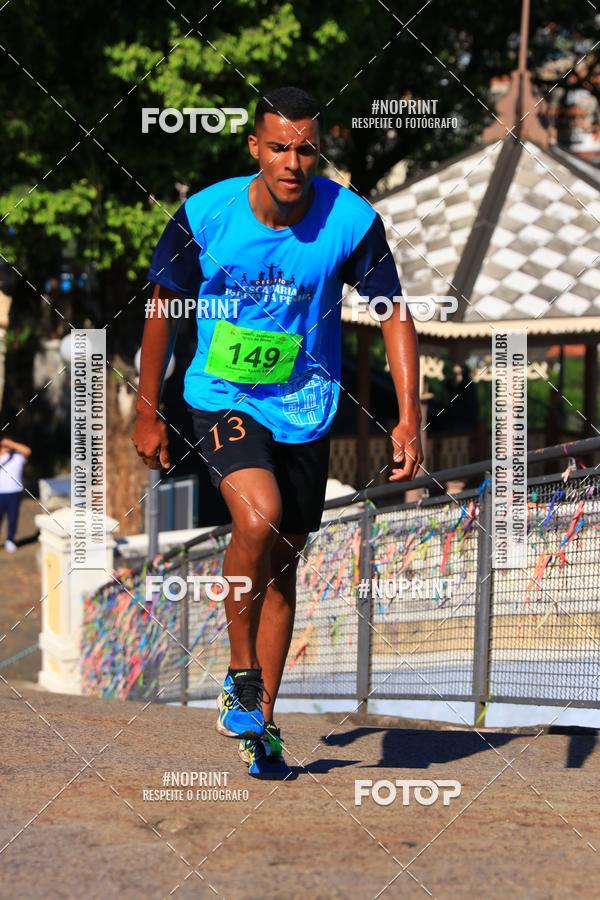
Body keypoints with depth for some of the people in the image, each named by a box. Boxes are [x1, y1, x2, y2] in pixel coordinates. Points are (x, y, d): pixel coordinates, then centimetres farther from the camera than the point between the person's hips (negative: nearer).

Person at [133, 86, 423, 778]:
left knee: (282, 563, 10)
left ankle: (260, 722, 24)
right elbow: (162, 305, 0)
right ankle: (240, 675, -7)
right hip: (222, 399, -2)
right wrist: (147, 412, 6)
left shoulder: (352, 221, -14)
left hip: (305, 408, 2)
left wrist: (409, 418, -15)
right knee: (258, 516, -27)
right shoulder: (205, 215, -15)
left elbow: (393, 314, -5)